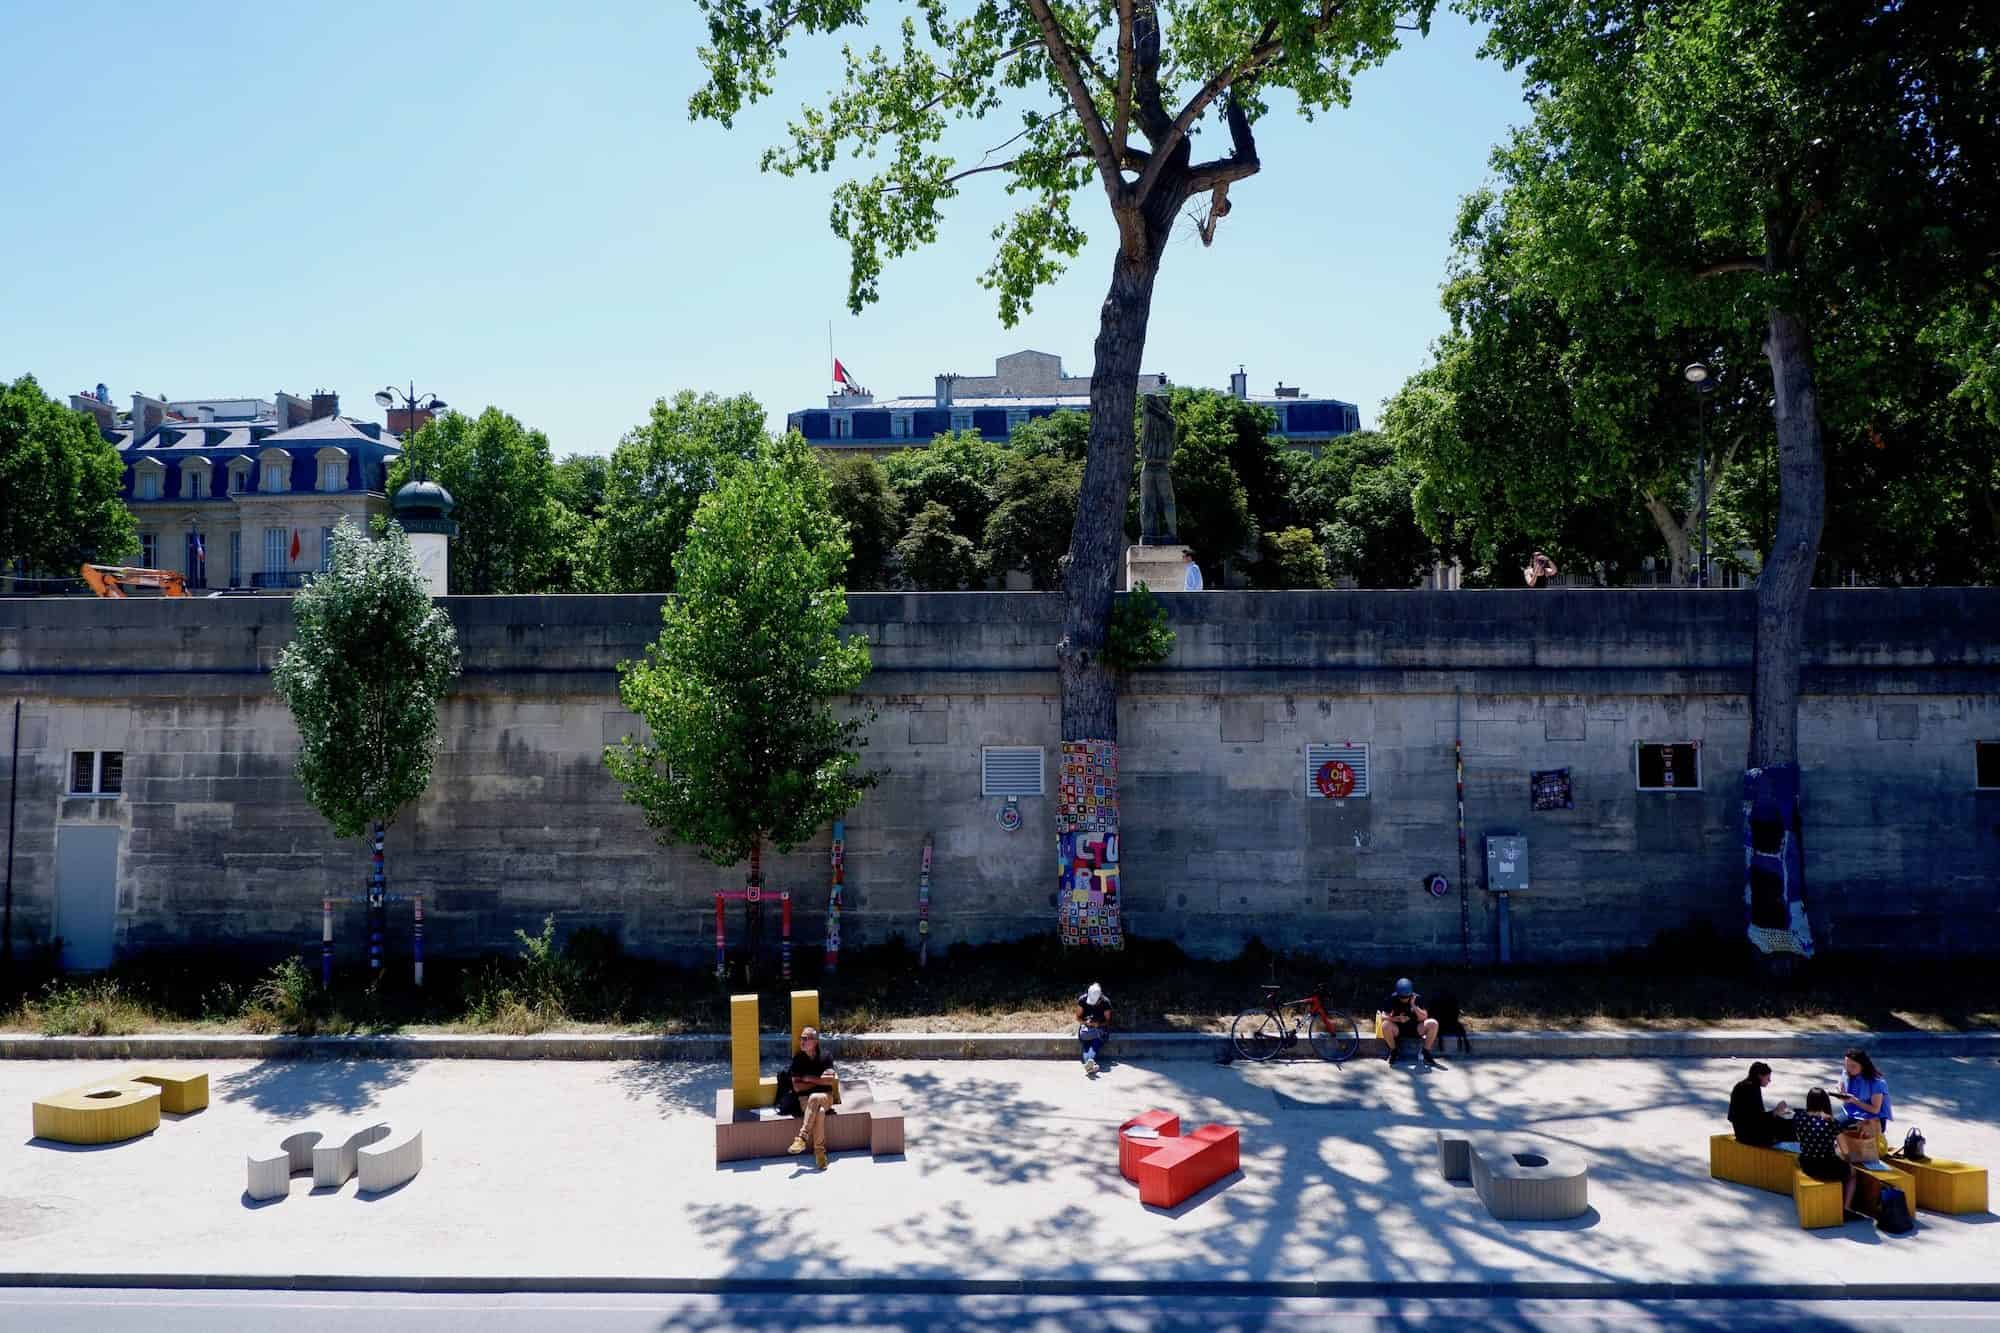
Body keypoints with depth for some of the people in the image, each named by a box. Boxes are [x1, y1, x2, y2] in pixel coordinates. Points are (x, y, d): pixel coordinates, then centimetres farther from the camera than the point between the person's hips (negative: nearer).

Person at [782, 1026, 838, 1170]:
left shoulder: (825, 1056, 2)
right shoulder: (798, 1059, 4)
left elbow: (830, 1080, -9)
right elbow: (797, 1087, -3)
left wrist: (808, 1078, -7)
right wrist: (819, 1080, -5)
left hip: (825, 1098, 0)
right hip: (805, 1100, 0)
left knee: (814, 1098, -37)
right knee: (819, 1110, -35)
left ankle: (802, 1138, -35)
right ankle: (819, 1150, -36)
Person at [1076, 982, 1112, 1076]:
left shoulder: (1105, 1002, -11)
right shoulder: (1082, 1000, -9)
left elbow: (1107, 1020, -3)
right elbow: (1078, 1017, 0)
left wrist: (1098, 1024, -22)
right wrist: (1085, 1022, -20)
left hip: (1100, 1027, -1)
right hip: (1085, 1026, 1)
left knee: (1096, 1041, -35)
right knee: (1085, 1043, -32)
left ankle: (1089, 1061, -59)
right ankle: (1091, 1063, -57)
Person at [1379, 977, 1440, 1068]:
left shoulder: (1417, 998, -9)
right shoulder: (1393, 998, -12)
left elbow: (1424, 1018, -15)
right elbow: (1383, 1017, -14)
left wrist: (1413, 1005, -28)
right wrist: (1398, 1019, -29)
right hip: (1398, 1028, -1)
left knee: (1433, 1023, -25)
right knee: (1386, 1025, -35)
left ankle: (1425, 1052, -6)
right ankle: (1393, 1051, -9)